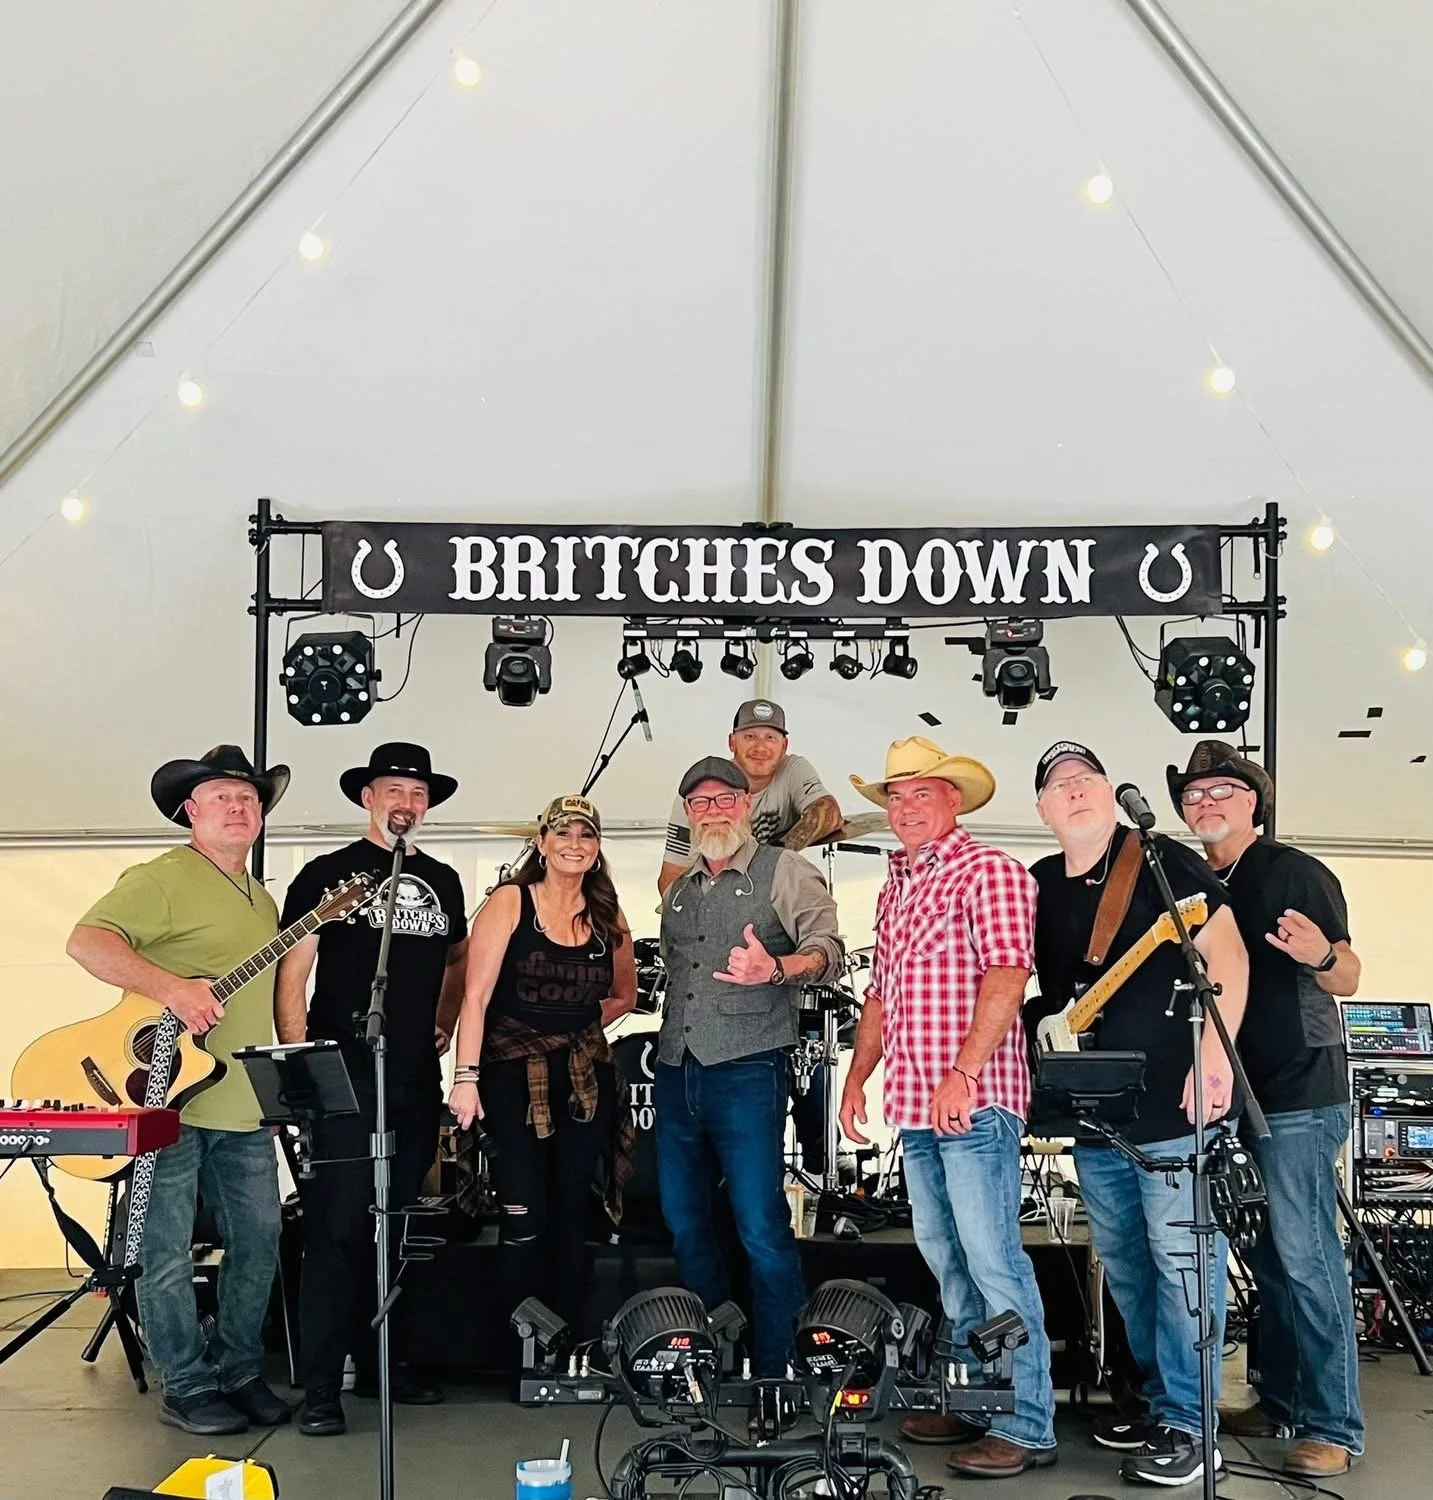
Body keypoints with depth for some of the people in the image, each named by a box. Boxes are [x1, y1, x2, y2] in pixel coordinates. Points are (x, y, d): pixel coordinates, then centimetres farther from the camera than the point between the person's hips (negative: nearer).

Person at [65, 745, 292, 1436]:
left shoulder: (262, 901, 18)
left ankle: (238, 1371, 26)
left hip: (246, 1109, 8)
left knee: (259, 1242, 11)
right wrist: (171, 988, -31)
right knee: (167, 1252, 1)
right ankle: (188, 1391, 13)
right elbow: (86, 941, -21)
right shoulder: (161, 879, -8)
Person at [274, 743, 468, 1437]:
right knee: (338, 1230, -8)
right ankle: (321, 1389, -3)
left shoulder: (441, 880, 15)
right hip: (347, 1081, -5)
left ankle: (386, 1364, 23)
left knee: (396, 1229, 12)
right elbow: (292, 974, -4)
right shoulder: (327, 874, -1)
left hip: (417, 1081, 5)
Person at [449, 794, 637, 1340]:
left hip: (586, 1080, 4)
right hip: (513, 1077, -4)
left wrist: (580, 1025, 4)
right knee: (524, 1218, -5)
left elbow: (624, 996, 21)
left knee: (572, 1213, 8)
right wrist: (465, 1077, -17)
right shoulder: (510, 903, -5)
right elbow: (476, 996, -10)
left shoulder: (608, 918, 7)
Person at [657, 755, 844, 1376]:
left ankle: (779, 1372, 3)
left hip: (747, 1069, -7)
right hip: (675, 1071, 7)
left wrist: (775, 968, -32)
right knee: (684, 1224, 12)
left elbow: (826, 948, -12)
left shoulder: (784, 871, 0)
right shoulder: (679, 890, 19)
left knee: (762, 1228, -7)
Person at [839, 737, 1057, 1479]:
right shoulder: (894, 887, 18)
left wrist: (963, 1074, -22)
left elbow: (1006, 975, -16)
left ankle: (1027, 1426, -2)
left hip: (972, 1100, -8)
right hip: (913, 1104, 8)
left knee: (993, 1259, -8)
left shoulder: (988, 871, -6)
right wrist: (857, 1076, 17)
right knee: (945, 1259, 13)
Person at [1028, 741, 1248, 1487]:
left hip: (1173, 1106, -7)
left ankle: (1187, 1425, 9)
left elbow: (1227, 957, -12)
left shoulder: (1162, 861, -8)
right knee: (1125, 1267, 16)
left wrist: (1214, 1059, -20)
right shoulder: (1039, 886, 10)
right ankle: (1158, 1397, 31)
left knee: (1181, 1264, -1)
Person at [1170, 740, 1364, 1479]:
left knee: (1305, 1257, -7)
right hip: (1237, 1097, 8)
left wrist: (1321, 956, -35)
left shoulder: (1295, 872, -9)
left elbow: (1347, 980, -14)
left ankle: (1334, 1426, 0)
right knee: (1266, 1257, 14)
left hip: (1299, 1096, -7)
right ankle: (1280, 1399, 25)